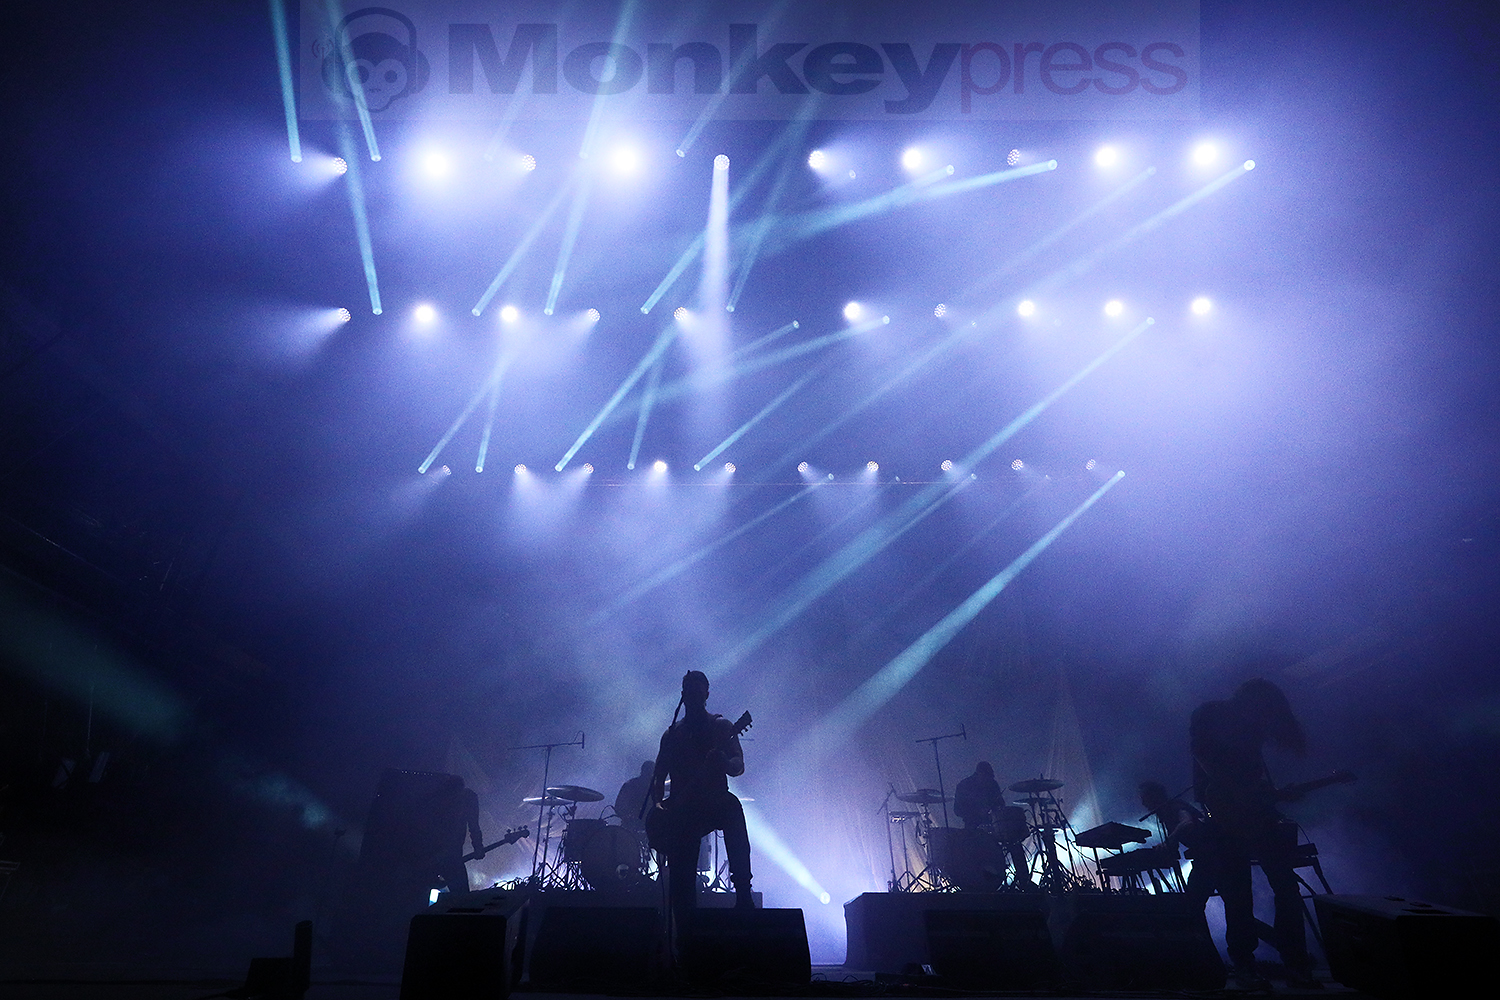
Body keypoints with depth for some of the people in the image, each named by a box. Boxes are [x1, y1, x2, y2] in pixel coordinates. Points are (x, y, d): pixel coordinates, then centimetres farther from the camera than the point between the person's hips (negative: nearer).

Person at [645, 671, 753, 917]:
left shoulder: (722, 727, 6)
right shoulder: (672, 734, 14)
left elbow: (738, 766, -6)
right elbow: (659, 775, 14)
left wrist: (722, 762, -29)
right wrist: (658, 803, -5)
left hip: (715, 804, -3)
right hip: (682, 811, 3)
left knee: (732, 807, -36)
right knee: (681, 879, -7)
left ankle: (743, 894, -32)